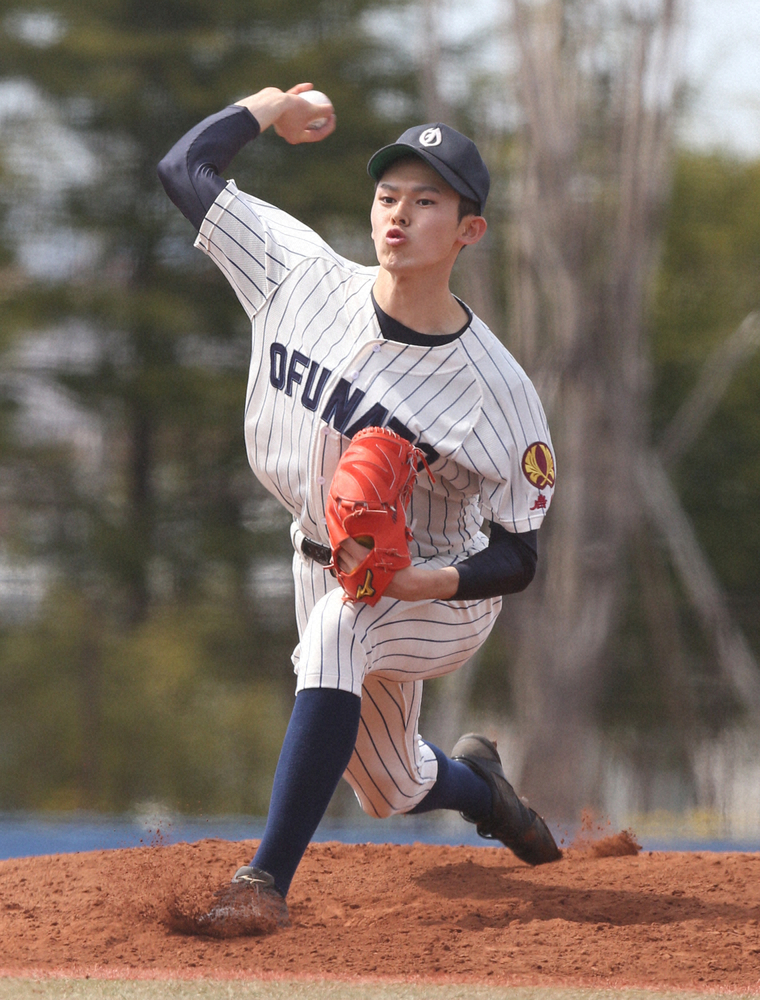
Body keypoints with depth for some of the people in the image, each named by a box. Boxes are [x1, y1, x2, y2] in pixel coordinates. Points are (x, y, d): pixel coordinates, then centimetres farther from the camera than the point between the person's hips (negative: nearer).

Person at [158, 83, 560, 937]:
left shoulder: (497, 391, -26)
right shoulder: (302, 276, -16)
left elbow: (517, 556, -21)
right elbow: (183, 168, -7)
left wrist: (426, 581, -38)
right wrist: (268, 109, 3)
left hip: (442, 597, -5)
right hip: (326, 567, 5)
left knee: (338, 628, -39)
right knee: (392, 793, 17)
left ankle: (267, 881, -39)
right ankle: (475, 780, 57)